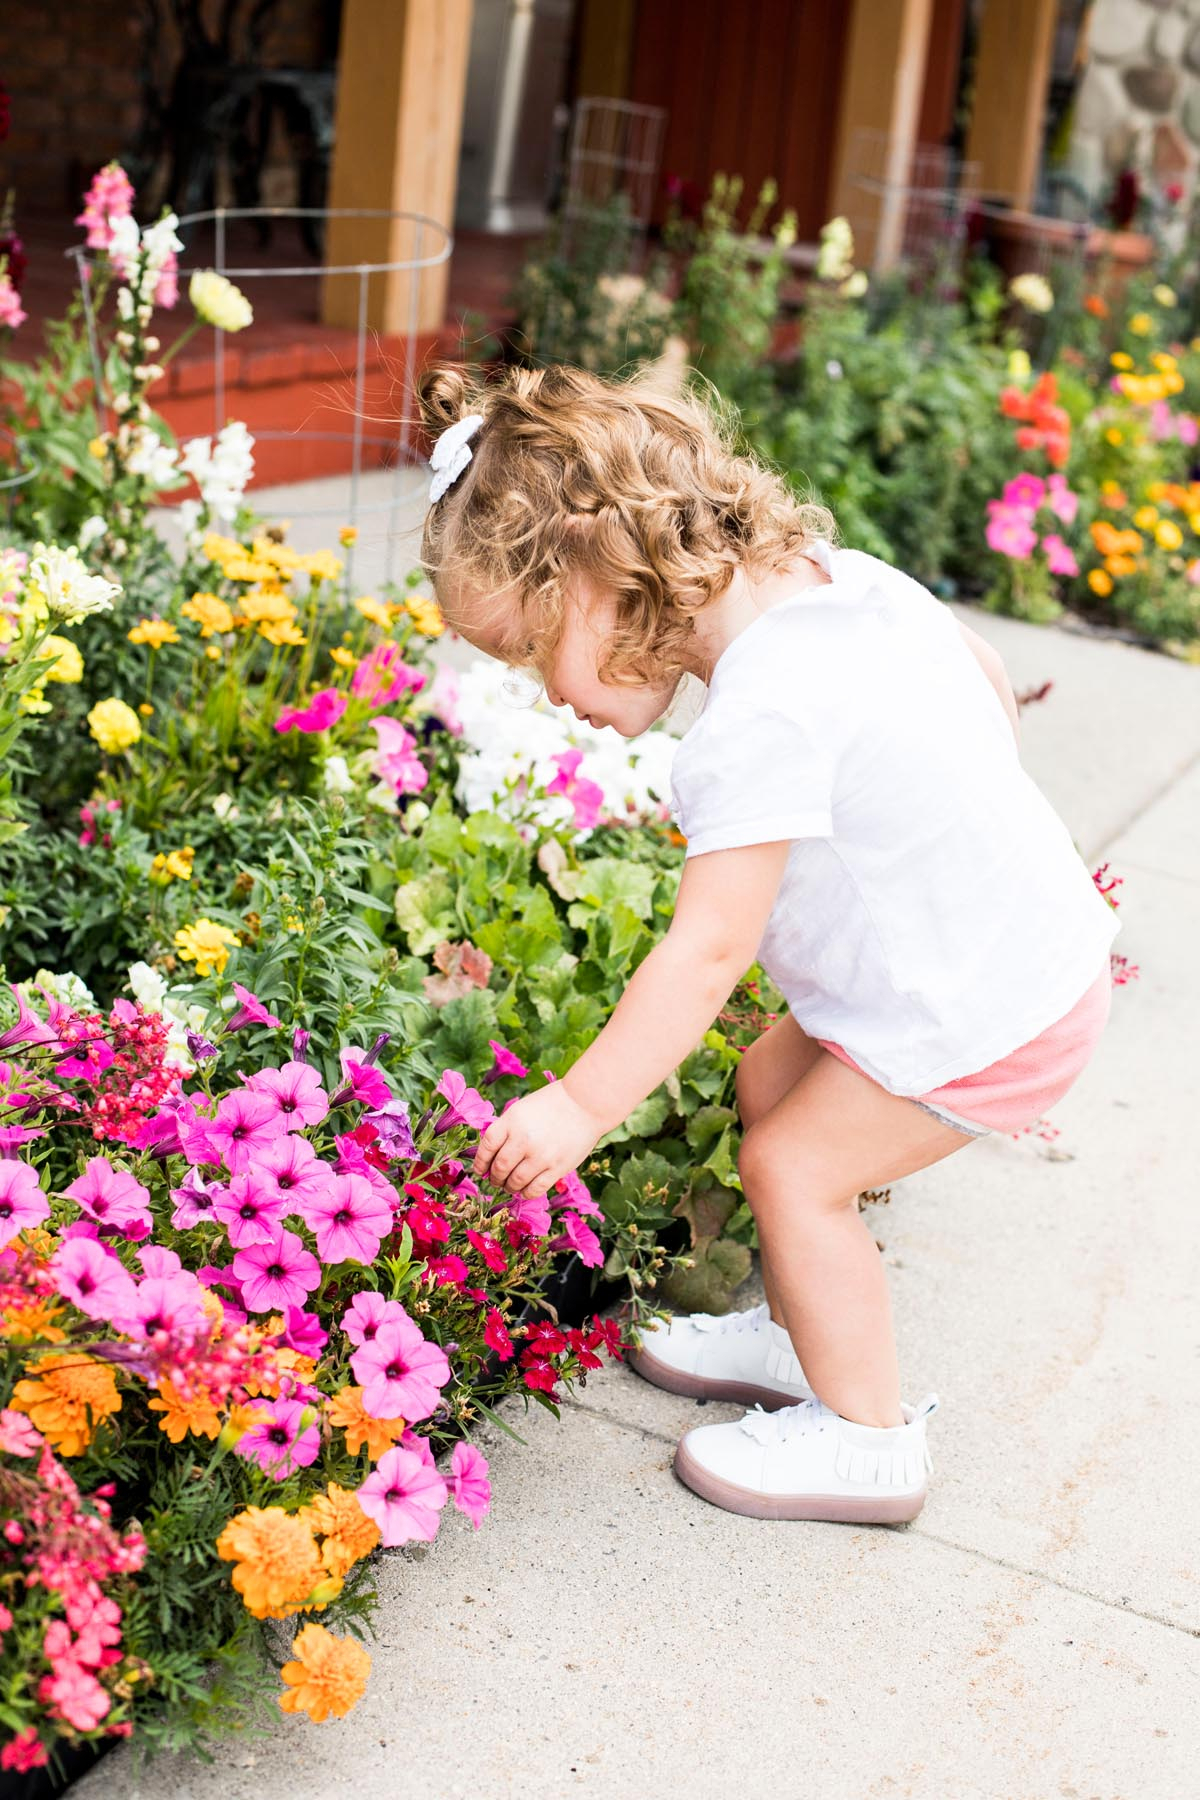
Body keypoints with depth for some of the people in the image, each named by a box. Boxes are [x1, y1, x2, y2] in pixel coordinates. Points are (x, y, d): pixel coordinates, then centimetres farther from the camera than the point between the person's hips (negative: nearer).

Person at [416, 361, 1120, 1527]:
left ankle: (865, 1436, 16)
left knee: (795, 1166, -1)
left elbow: (708, 952, -29)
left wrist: (579, 1109, -21)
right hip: (1027, 930, 10)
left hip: (982, 1016, -10)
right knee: (770, 1082, 18)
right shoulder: (834, 572, -4)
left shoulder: (762, 720, -31)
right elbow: (987, 682, 11)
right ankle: (801, 1333, 33)